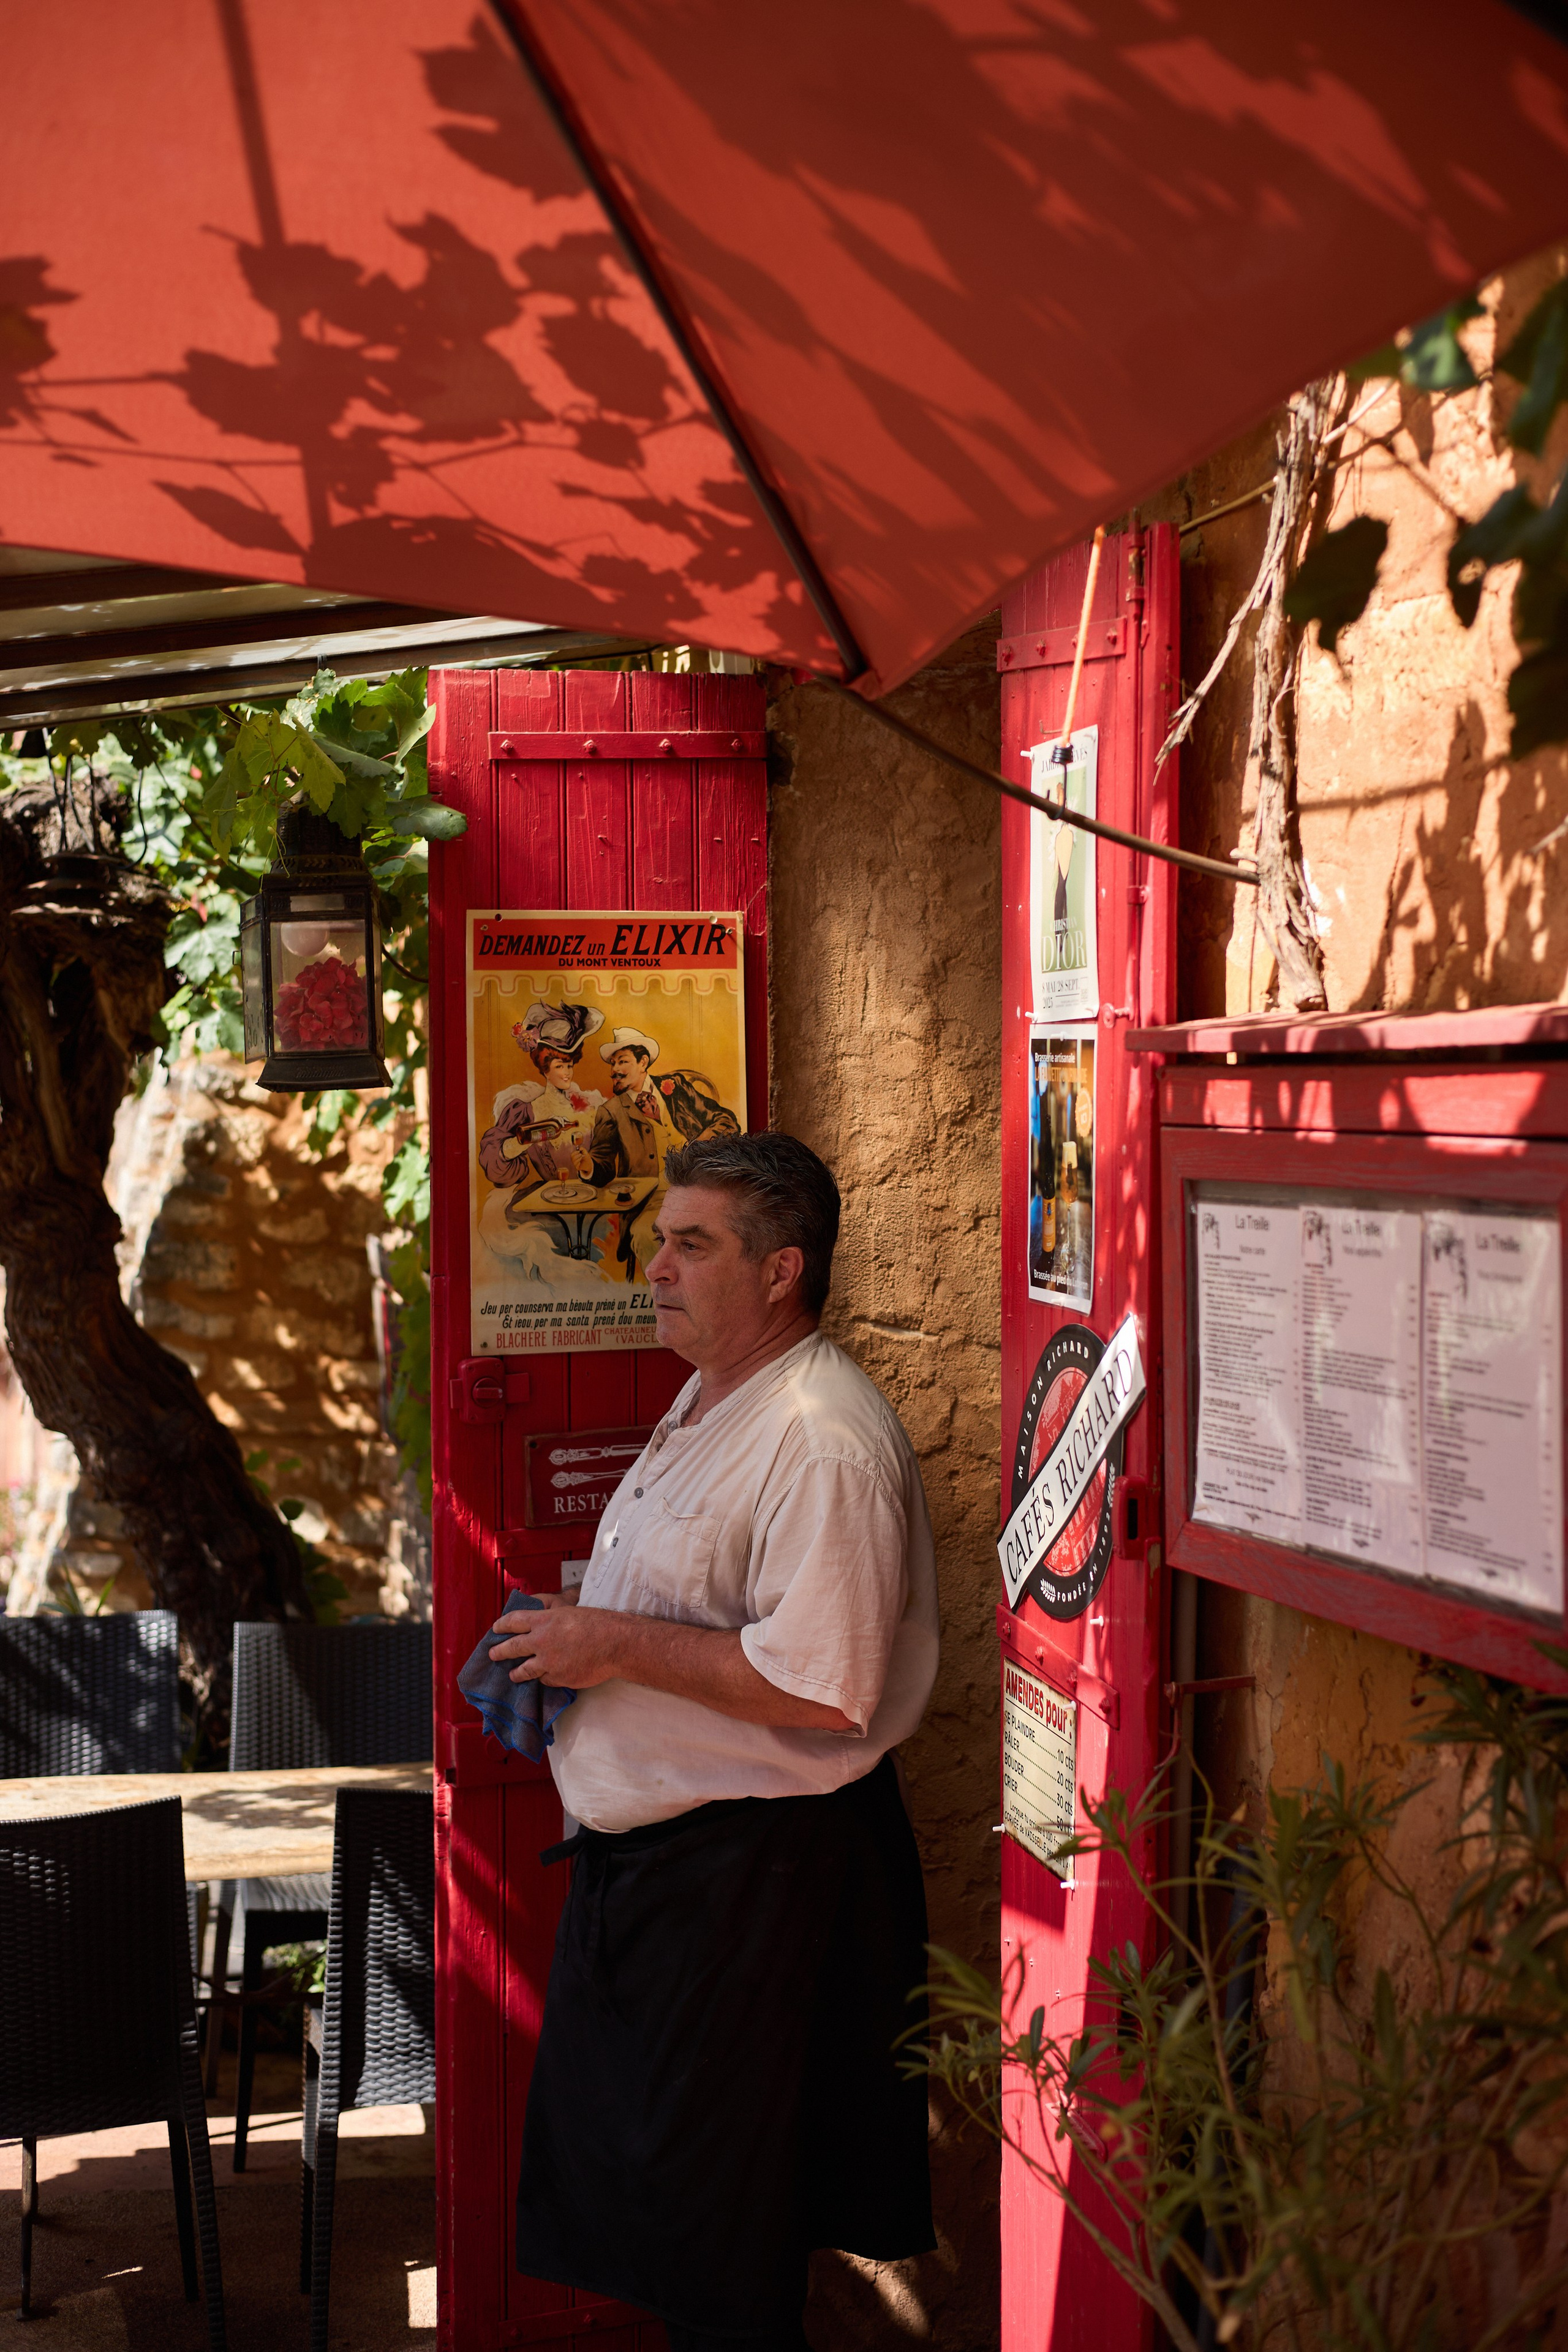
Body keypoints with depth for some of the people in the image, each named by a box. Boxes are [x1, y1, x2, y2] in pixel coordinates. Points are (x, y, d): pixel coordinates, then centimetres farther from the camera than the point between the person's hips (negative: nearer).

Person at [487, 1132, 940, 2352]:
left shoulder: (825, 1443, -22)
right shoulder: (709, 1399, 11)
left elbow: (821, 1691, -28)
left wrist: (620, 1646, -21)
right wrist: (574, 1635, 8)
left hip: (751, 1868, -10)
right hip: (640, 1841, 10)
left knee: (718, 2224, 2)